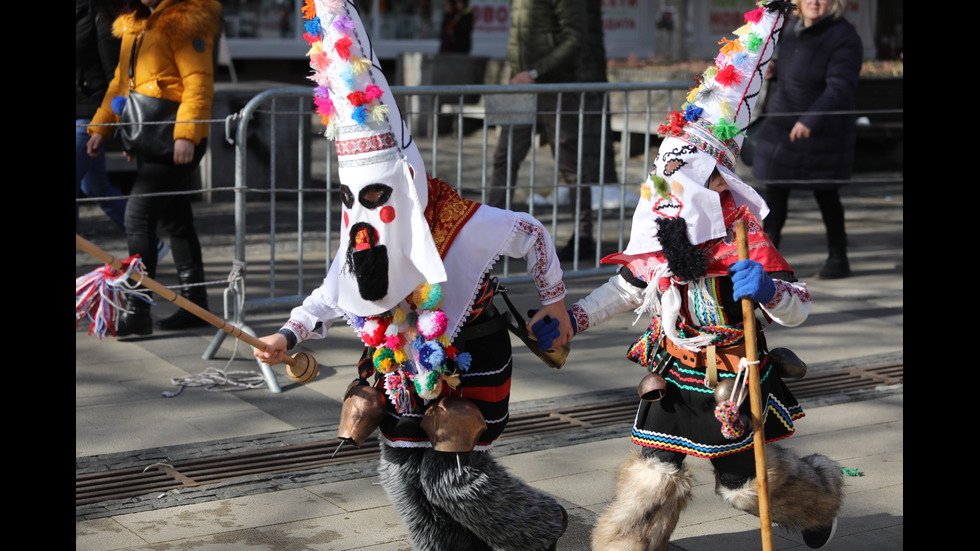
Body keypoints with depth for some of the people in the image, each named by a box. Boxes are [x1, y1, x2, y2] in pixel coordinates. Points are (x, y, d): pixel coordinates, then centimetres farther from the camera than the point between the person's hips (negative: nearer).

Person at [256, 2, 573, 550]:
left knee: (452, 475, -7)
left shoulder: (458, 222, -25)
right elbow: (334, 293, 4)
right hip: (403, 362, 7)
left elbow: (531, 235, -10)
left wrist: (554, 302, 3)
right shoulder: (360, 224, -5)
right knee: (403, 472, 8)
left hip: (469, 365, -7)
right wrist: (288, 335, -10)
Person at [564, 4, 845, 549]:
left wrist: (768, 289, -39)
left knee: (745, 480, 12)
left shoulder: (744, 240, -19)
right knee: (653, 472, 3)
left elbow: (798, 309, -17)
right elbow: (629, 288, 13)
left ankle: (821, 499, 41)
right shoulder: (656, 235, -3)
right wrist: (571, 319, 5)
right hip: (673, 376, 4)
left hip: (731, 381, -4)